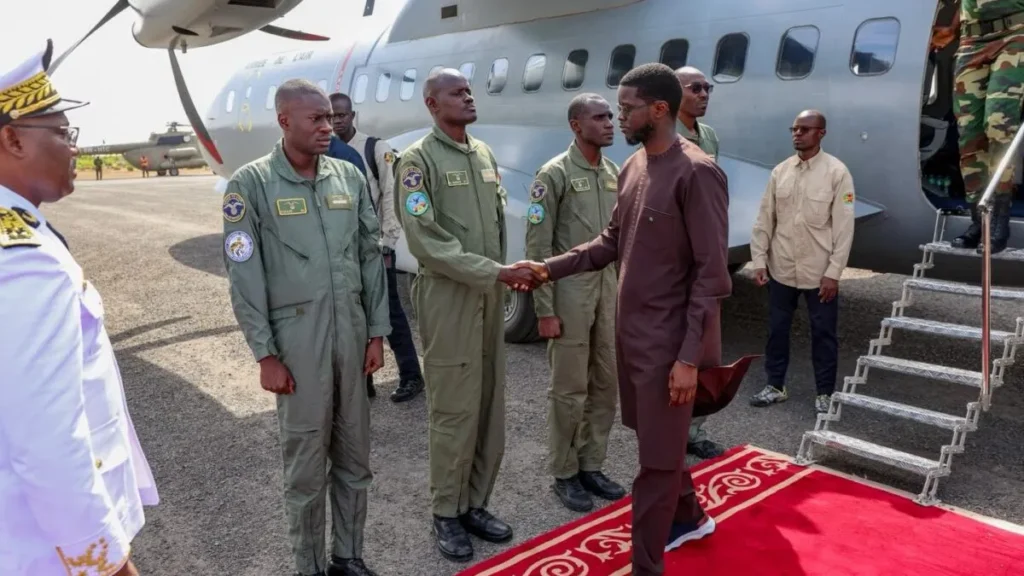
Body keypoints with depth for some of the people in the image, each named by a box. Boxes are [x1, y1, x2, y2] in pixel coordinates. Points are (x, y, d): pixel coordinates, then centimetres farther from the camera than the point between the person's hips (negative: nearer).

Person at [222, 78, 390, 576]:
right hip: (298, 339, -4)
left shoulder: (349, 177, 6)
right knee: (306, 463, 8)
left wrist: (376, 332, 6)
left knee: (354, 457, 13)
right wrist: (265, 355, -9)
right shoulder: (251, 184, -6)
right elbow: (244, 275, -7)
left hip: (352, 334, 4)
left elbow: (371, 256, 9)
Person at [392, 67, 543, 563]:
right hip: (448, 298, -6)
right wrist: (496, 272, -19)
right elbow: (425, 241, -17)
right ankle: (446, 514, 17)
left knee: (490, 407, 11)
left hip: (490, 297, 7)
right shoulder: (419, 160, -9)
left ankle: (475, 504, 27)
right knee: (454, 411, 0)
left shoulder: (485, 154, 12)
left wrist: (503, 274, 8)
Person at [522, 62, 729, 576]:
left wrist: (690, 356, -19)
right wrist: (550, 268, 2)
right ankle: (690, 516, 46)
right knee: (657, 441, 23)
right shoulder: (632, 167, 9)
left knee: (658, 458, 2)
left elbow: (712, 274, -18)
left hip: (668, 340, -8)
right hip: (631, 331, 8)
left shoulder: (696, 172, -17)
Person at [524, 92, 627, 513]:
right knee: (570, 389, 3)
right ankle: (564, 474, 19)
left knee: (606, 385, 12)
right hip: (570, 290, -6)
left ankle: (591, 466, 28)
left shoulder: (615, 174, 10)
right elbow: (538, 247, -12)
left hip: (609, 288, 7)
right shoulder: (555, 174, -10)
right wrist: (545, 310, -15)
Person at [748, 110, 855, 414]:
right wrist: (760, 260, 0)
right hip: (781, 269, 4)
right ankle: (775, 386, 29)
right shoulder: (780, 171, 2)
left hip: (819, 272, -3)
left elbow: (844, 226, -9)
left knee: (823, 333, 9)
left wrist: (833, 272, -12)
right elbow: (765, 219, 5)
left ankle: (825, 393, 24)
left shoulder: (837, 172, -9)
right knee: (777, 329, 13)